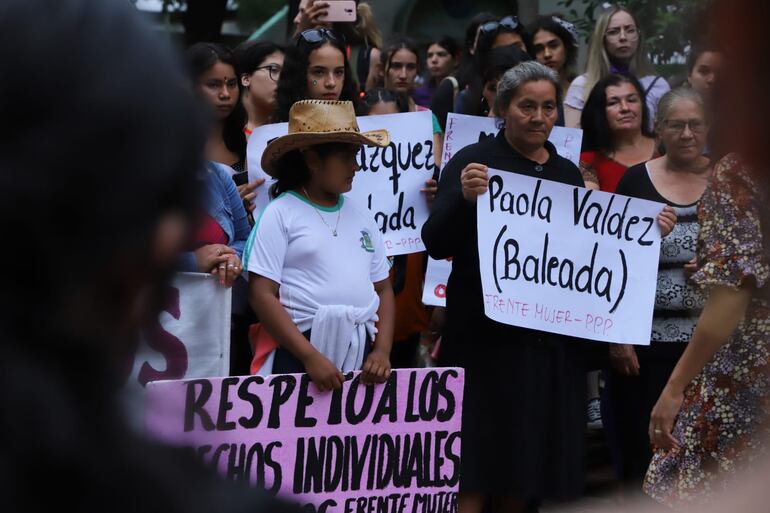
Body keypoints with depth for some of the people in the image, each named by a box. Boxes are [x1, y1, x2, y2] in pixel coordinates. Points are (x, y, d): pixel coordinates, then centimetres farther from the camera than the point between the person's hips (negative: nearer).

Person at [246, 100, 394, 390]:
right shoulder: (281, 214, -2)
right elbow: (262, 294, -9)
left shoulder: (361, 217, 15)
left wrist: (382, 350, 1)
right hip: (302, 354, -5)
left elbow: (383, 289, 17)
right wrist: (311, 357, -15)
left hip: (363, 354, 5)